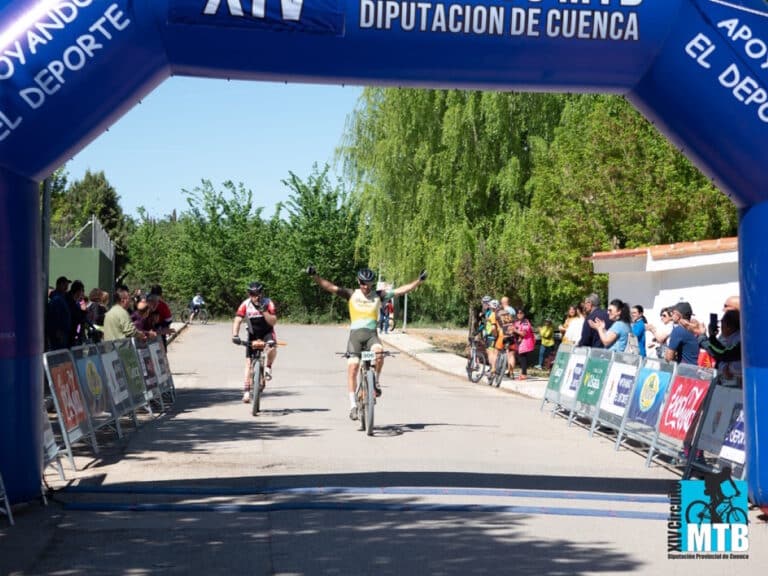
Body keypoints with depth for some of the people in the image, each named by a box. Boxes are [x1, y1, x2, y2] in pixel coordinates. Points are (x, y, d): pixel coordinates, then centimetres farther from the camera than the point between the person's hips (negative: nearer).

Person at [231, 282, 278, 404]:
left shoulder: (268, 303, -18)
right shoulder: (245, 304, -16)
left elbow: (273, 322, -23)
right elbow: (237, 320, -21)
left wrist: (264, 311, -37)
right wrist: (235, 335, -36)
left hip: (267, 333, -1)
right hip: (253, 335, 1)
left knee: (272, 347, -36)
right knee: (249, 362, -5)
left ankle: (268, 368, -8)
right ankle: (246, 391, 1)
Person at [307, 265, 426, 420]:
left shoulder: (378, 296, 9)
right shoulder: (352, 295, 6)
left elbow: (401, 290, 5)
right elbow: (331, 287, -3)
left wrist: (419, 281, -3)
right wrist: (315, 277, -16)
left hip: (371, 334, 0)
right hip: (355, 334, 0)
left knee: (379, 350, -32)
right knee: (352, 367, -11)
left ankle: (377, 382, -7)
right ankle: (353, 405, -5)